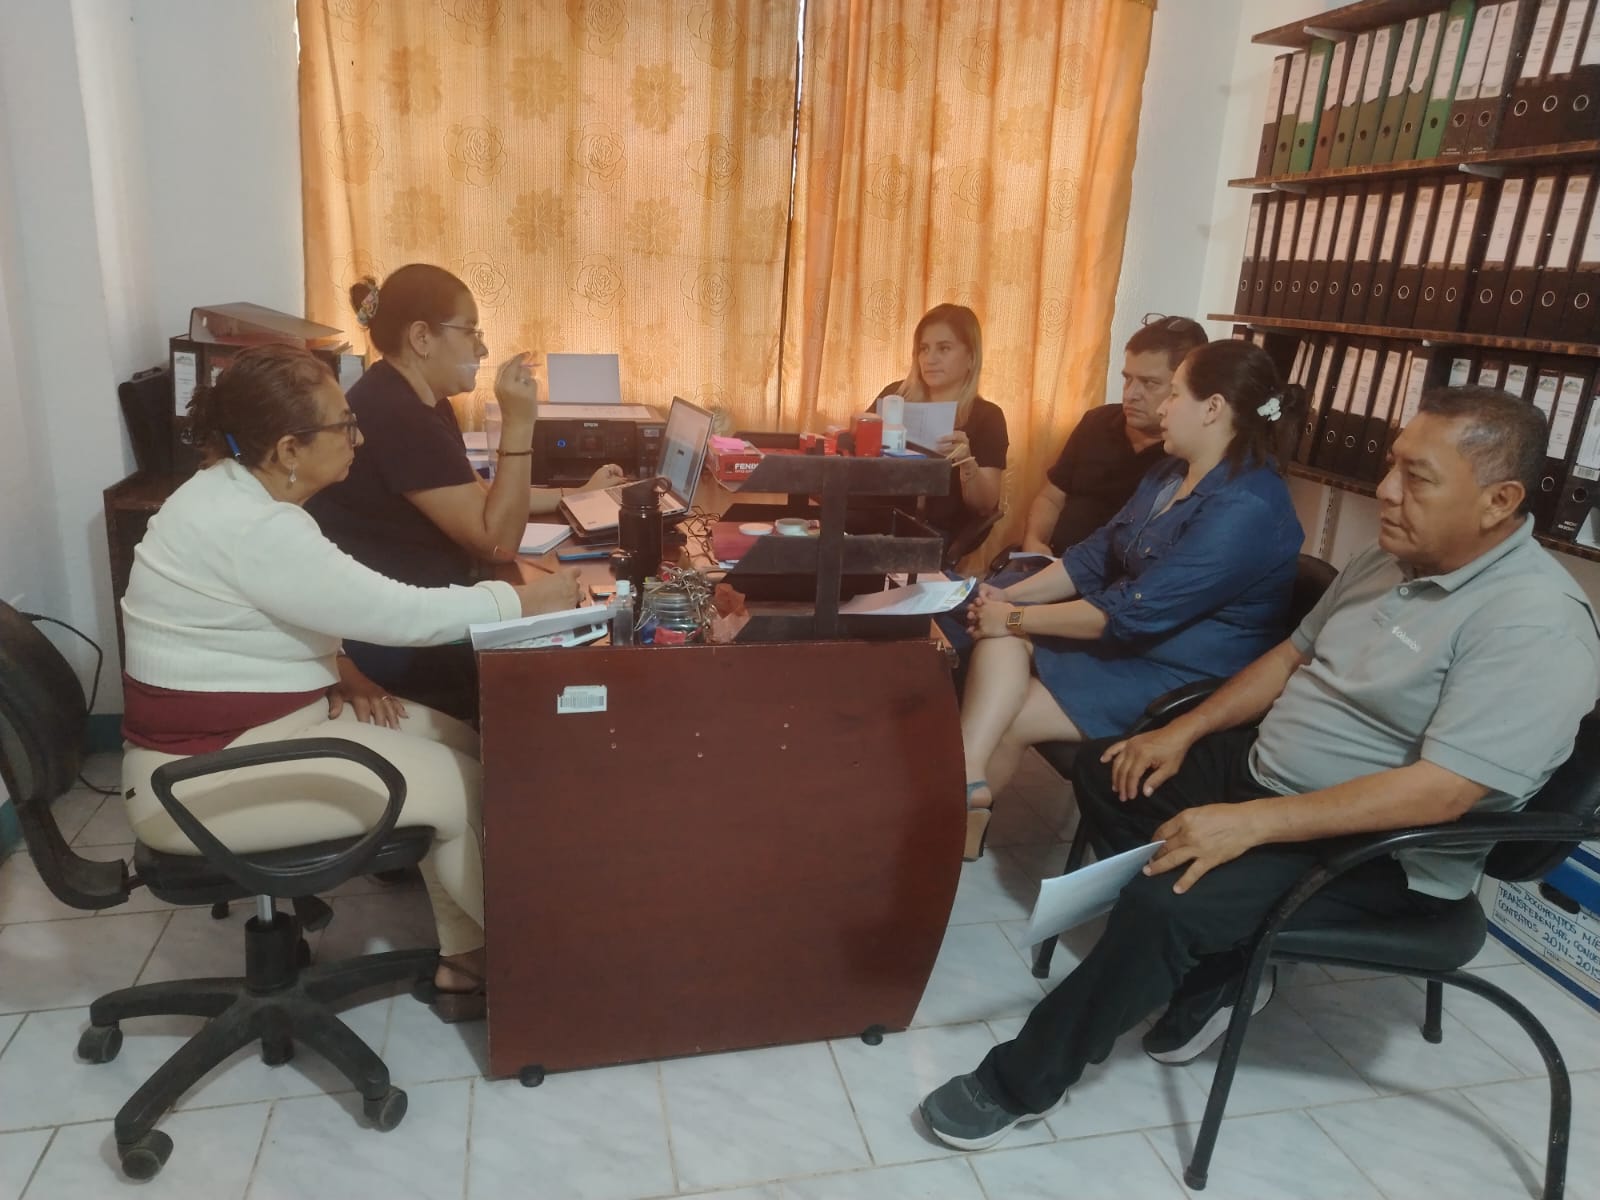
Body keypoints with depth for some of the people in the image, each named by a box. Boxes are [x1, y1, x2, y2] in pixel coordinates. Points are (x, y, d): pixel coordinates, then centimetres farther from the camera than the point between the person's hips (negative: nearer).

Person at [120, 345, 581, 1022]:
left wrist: (336, 670, -3)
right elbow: (401, 614, -27)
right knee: (461, 787, -13)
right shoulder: (250, 528, -28)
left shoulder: (243, 494, 4)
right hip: (205, 772, -10)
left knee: (458, 743, 1)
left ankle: (462, 956, 9)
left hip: (261, 718, 10)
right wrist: (528, 600, -18)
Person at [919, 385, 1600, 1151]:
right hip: (1264, 769, 10)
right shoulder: (1392, 557, 5)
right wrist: (1185, 732, 4)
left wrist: (1249, 823, -34)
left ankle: (1020, 1084, -8)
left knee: (1164, 903, -28)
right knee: (1104, 770, 8)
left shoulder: (1535, 623, -23)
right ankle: (1218, 966, 10)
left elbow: (1439, 793, -31)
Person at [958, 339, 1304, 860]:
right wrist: (1012, 596, -5)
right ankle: (966, 775, -29)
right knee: (999, 640, -15)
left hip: (1182, 680, -9)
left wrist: (1017, 618, -20)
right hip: (1125, 641, 9)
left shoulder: (1246, 510, -26)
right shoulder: (1173, 474, 7)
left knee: (1009, 720, -14)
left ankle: (962, 817, 10)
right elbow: (1095, 554, 9)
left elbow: (1134, 612, -28)